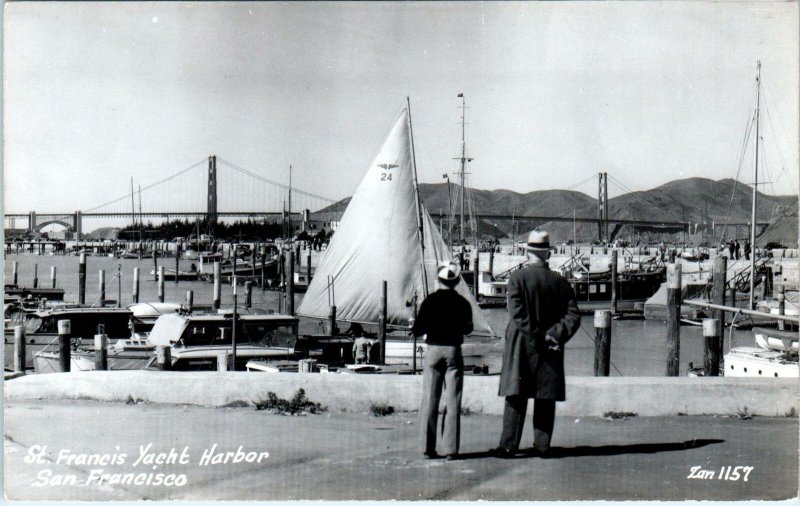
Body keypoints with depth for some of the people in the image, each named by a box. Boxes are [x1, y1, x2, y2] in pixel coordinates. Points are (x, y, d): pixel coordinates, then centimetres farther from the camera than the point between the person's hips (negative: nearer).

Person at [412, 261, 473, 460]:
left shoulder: (430, 301, -5)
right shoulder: (462, 303, -3)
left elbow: (417, 330, -5)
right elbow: (468, 329, 9)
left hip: (433, 350, 0)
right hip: (453, 351, 0)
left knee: (430, 400, 6)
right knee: (452, 401, 3)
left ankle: (428, 448, 6)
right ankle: (451, 449, 1)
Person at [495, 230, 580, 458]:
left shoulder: (518, 278, -6)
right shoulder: (560, 282, 5)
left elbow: (517, 314, -15)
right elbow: (573, 316, -2)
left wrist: (539, 339, -11)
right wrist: (553, 336, -9)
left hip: (522, 347, -3)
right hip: (550, 351, 3)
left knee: (516, 397, 0)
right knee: (546, 398, 8)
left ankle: (508, 445, -1)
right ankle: (542, 445, 10)